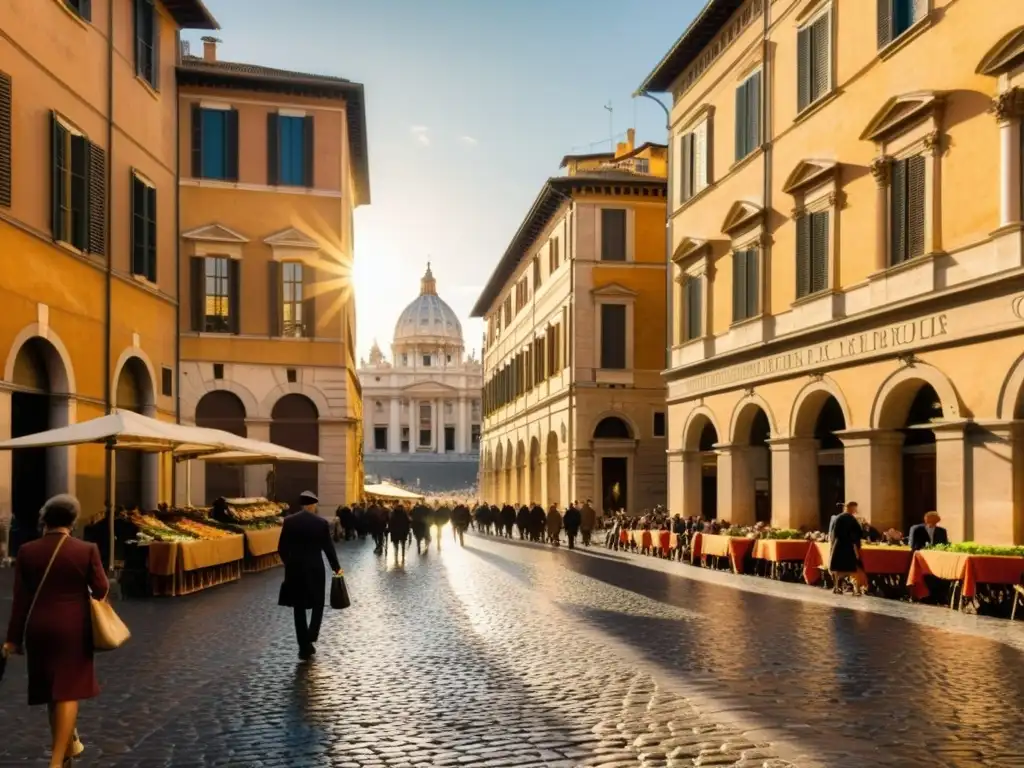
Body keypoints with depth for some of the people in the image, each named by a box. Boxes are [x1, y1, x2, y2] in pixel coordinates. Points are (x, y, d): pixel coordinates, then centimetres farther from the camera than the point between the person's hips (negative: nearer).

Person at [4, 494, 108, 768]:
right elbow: (101, 590, -5)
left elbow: (20, 598, -1)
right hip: (73, 628, -3)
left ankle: (68, 744, 33)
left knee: (51, 690, 18)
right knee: (68, 690, 1)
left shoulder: (26, 551, -3)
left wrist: (14, 637, 5)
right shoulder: (86, 550, -10)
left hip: (38, 628, 3)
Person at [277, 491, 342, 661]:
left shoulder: (289, 521, -3)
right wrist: (336, 567, 10)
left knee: (299, 608, 10)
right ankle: (310, 639, -3)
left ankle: (304, 646, 10)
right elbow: (328, 548, -4)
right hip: (315, 569, -2)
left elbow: (281, 548, 0)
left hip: (294, 569, 2)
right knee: (317, 604, 15)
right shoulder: (321, 522, -7)